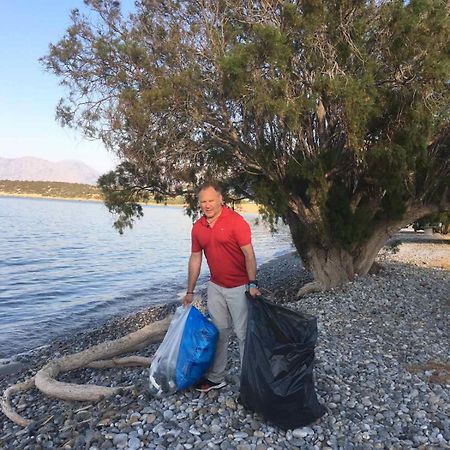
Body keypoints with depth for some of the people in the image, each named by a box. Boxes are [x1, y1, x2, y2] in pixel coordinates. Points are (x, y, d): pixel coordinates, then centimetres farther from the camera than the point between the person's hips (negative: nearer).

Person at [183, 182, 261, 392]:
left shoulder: (236, 221, -16)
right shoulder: (198, 227, 2)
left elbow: (249, 254, -17)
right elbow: (195, 258, 8)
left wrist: (252, 284, -23)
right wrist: (190, 292, 10)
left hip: (239, 287, -5)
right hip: (215, 286, 6)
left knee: (243, 333, 3)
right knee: (218, 332, 14)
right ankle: (216, 377, 27)